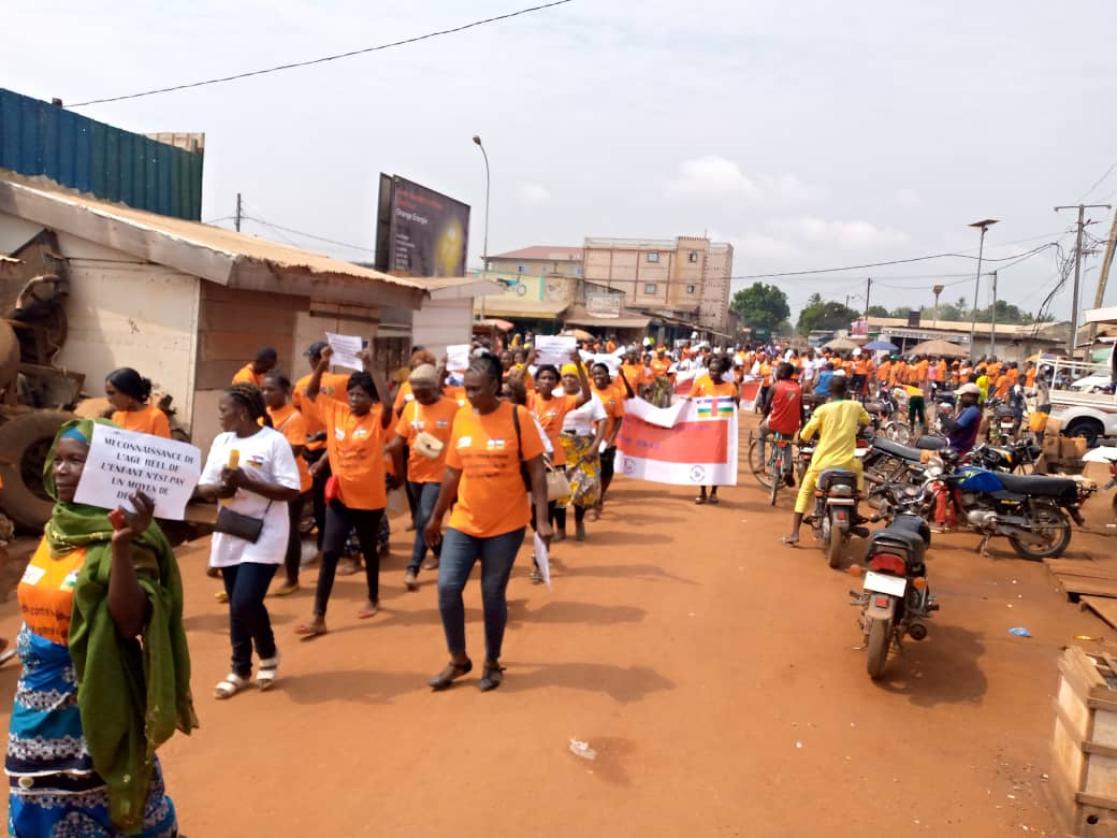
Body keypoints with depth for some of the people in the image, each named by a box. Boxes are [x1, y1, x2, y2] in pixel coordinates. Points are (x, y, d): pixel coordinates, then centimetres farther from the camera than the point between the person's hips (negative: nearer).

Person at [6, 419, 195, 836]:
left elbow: (131, 620, -32)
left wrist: (121, 547, -44)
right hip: (41, 700, 8)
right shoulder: (56, 527, 4)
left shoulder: (124, 535, -20)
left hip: (95, 700, -7)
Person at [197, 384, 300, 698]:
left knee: (246, 602, -13)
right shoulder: (221, 441, 8)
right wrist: (220, 488, -14)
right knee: (236, 605, 11)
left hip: (264, 535, -6)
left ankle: (269, 655, 15)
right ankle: (240, 670, 26)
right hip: (229, 535, 6)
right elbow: (203, 488, 9)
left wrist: (247, 482, -22)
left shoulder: (274, 441, -11)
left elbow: (291, 491, -17)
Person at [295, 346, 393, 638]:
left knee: (369, 550, 17)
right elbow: (311, 394, 7)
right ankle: (319, 618, 1)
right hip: (339, 497, 3)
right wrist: (322, 364, -7)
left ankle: (373, 599, 41)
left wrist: (371, 367, -30)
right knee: (329, 553, -2)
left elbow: (388, 401, -32)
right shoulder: (336, 412, 1)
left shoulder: (378, 418, -11)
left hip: (369, 499, -3)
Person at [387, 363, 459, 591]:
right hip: (415, 472, 5)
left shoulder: (452, 408, -11)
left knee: (425, 519, -12)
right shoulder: (410, 408, 1)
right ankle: (440, 553, 40)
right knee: (423, 519, 18)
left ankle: (412, 568, -6)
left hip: (438, 473, -5)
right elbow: (400, 439, 4)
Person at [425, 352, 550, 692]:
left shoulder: (518, 417, -11)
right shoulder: (461, 418, 1)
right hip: (463, 522, 4)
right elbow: (452, 471, 10)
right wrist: (436, 516, 14)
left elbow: (536, 471, -8)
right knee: (447, 587, -2)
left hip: (506, 525, -4)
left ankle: (493, 663, 26)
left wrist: (542, 520, -13)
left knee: (493, 595, 4)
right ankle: (458, 660, 19)